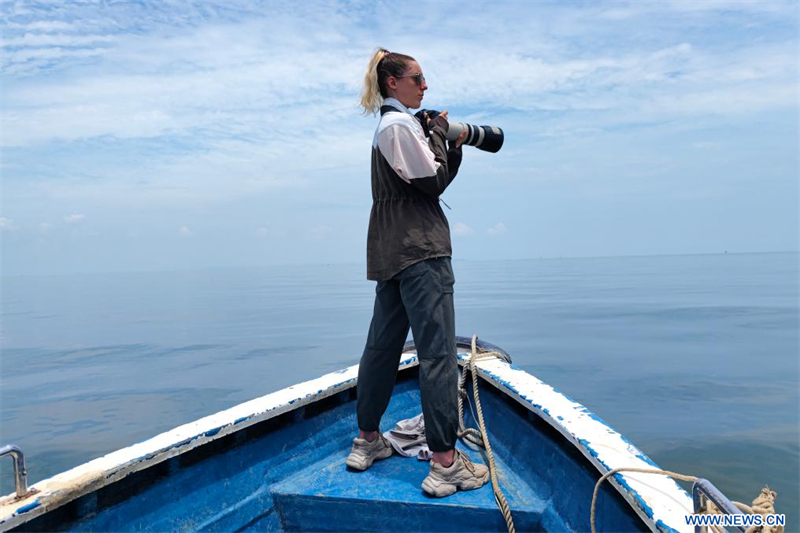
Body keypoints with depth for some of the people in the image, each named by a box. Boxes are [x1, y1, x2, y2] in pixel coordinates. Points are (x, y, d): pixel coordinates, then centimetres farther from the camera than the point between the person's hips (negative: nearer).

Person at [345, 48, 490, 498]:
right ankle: (445, 462, -6)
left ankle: (368, 441, 22)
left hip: (395, 252, 10)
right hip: (419, 249, -10)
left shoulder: (397, 124, 24)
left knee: (383, 345, 12)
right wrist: (438, 133, 1)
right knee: (438, 351, -10)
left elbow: (437, 179, 23)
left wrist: (455, 146, 14)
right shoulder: (400, 124, -7)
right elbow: (432, 182, -11)